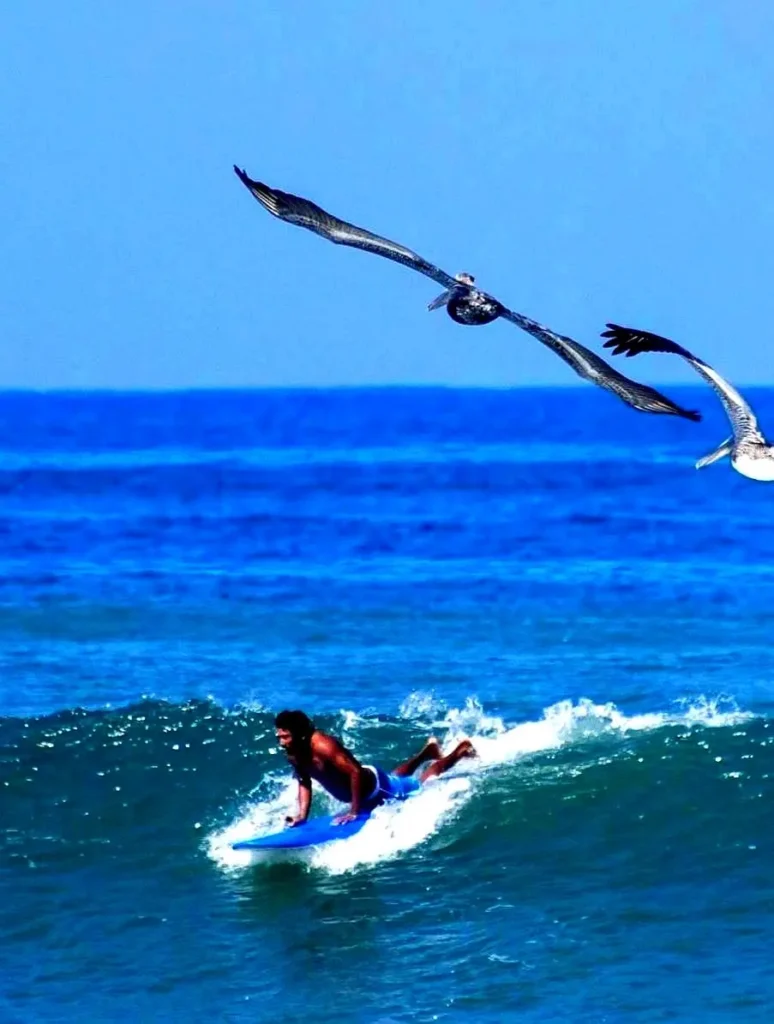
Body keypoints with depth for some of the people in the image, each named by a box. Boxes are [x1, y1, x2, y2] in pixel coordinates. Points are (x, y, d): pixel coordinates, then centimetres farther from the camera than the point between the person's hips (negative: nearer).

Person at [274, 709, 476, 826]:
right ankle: (427, 752, 55)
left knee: (423, 789, 15)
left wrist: (354, 811, -37)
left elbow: (356, 772, -40)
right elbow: (304, 782, 1)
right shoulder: (293, 754, -16)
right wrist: (302, 815, -9)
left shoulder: (323, 746, -41)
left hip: (376, 787, -8)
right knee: (395, 778, 36)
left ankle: (460, 751, 32)